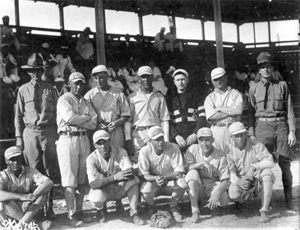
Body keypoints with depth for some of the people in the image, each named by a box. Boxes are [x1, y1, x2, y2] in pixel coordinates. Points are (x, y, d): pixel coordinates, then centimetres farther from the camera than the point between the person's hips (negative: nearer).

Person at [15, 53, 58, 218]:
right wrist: (19, 137, 1)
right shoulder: (23, 90, 6)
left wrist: (58, 134, 0)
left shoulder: (50, 89, 6)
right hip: (30, 132, 0)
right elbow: (18, 115, 7)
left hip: (48, 131, 0)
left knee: (49, 171, 4)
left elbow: (56, 112, 6)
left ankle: (49, 207, 12)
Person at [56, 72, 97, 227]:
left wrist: (77, 121, -9)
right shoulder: (64, 99, 0)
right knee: (70, 180, -4)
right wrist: (86, 117, -2)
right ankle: (71, 215, 0)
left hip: (84, 139, 6)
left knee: (82, 179, 8)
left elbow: (94, 123, 5)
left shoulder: (86, 102, 17)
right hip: (68, 139, -6)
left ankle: (79, 212, 16)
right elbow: (70, 118, -16)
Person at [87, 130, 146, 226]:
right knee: (96, 198, -34)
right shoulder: (92, 159, -17)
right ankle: (100, 210, 5)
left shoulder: (120, 151, -15)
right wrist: (115, 177, -40)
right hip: (103, 190, -1)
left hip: (120, 188, 1)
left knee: (133, 180, -28)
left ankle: (134, 214, -17)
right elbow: (93, 184, -28)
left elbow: (130, 173, -27)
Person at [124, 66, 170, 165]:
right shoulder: (132, 97, 11)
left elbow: (164, 120, 10)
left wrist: (166, 140, 1)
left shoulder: (159, 97, 15)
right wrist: (128, 139, -5)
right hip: (137, 134, -1)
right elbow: (128, 119, 5)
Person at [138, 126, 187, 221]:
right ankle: (152, 209, 3)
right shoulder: (145, 151, -13)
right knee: (145, 189, -33)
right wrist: (155, 178, -35)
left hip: (170, 182, 0)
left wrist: (166, 178, -34)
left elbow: (179, 172, -16)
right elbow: (143, 174, -15)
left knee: (182, 183, -31)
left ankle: (174, 208, -1)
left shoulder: (173, 148, -14)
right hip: (153, 182, 0)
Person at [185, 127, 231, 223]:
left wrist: (217, 193, -34)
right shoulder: (193, 149, -6)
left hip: (213, 185, 0)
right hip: (197, 187, 1)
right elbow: (187, 167, -18)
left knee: (225, 200, -32)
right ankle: (195, 211, -29)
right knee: (192, 173, -31)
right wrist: (202, 163, -32)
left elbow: (225, 180, -16)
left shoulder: (220, 155, -11)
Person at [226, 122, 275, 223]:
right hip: (241, 178, 1)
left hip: (257, 173, -1)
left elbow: (270, 162, -23)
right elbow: (230, 172, -15)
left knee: (267, 173, -35)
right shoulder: (229, 150, -11)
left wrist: (253, 167, -38)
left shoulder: (255, 145, -17)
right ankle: (250, 191, 14)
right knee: (233, 195, -26)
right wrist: (237, 181, -37)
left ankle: (264, 211, -30)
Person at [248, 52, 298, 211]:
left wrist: (292, 131, -2)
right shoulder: (254, 89, 8)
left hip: (281, 126, 0)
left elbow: (289, 110, 5)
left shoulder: (282, 86, 7)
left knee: (285, 164, 3)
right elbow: (251, 113, 8)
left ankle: (289, 201, 11)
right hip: (262, 126, 0)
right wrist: (251, 134, 1)